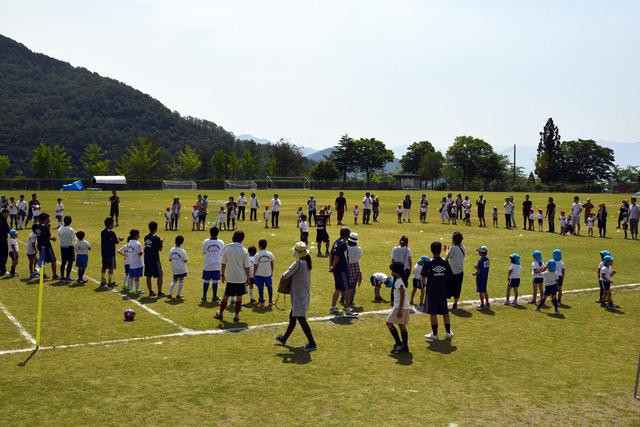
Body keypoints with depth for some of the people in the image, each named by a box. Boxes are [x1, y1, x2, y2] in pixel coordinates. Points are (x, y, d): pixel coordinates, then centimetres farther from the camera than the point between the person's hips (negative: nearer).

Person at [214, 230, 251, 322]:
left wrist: (222, 274, 10)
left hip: (229, 277, 2)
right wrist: (248, 278, 4)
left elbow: (223, 263, -1)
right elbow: (246, 267, -6)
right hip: (241, 278, -2)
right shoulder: (244, 251, -9)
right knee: (239, 297, 8)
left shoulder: (226, 248, -5)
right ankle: (236, 315, 9)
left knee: (225, 296, 14)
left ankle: (220, 314, 22)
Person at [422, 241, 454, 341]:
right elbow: (450, 277, 4)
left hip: (432, 292, -3)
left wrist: (425, 283, 16)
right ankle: (448, 332, 21)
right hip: (443, 291, 4)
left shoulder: (428, 263, -13)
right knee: (445, 312, 14)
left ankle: (434, 334, 9)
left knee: (433, 313, 4)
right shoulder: (445, 263, -3)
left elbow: (423, 277, -5)